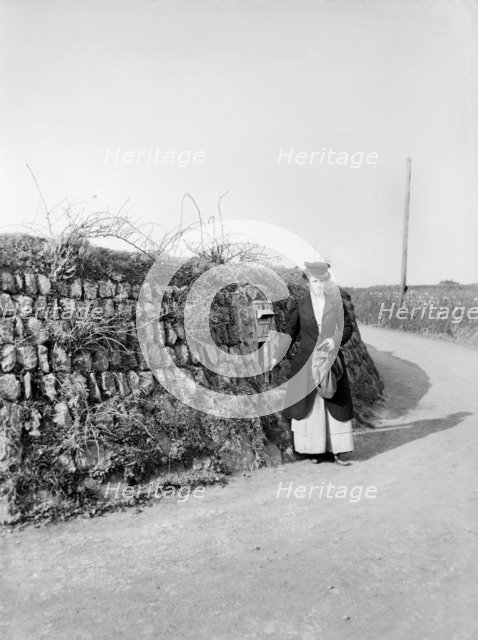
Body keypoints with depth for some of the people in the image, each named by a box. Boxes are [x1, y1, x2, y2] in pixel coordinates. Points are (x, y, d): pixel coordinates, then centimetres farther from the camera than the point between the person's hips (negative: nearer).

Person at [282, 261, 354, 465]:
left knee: (336, 404, 3)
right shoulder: (300, 305, 1)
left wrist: (336, 340, -13)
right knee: (307, 404, 2)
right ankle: (311, 449, 15)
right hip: (307, 362, -1)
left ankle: (337, 451, 11)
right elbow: (289, 331, 4)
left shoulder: (336, 303, 3)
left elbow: (348, 327, 5)